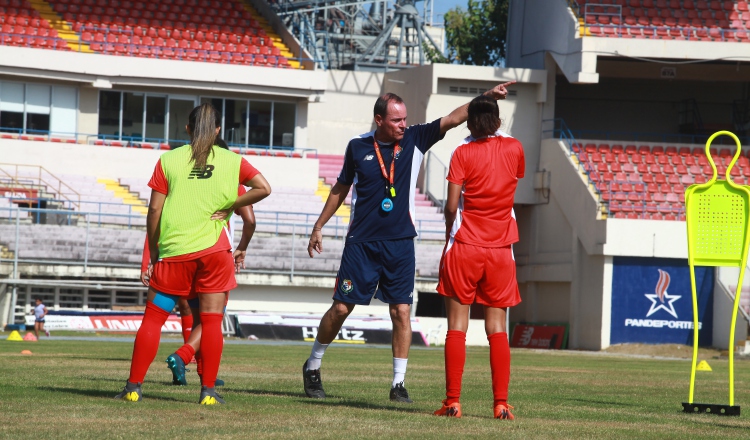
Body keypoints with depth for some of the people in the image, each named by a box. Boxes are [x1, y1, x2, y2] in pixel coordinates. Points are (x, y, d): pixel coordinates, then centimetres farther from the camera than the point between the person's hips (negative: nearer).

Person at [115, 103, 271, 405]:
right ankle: (208, 391, -1)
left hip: (174, 250, 0)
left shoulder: (168, 160, 4)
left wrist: (153, 255, 9)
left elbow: (154, 210, 1)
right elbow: (263, 188, -4)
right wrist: (227, 208, 2)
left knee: (153, 318, 6)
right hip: (214, 248, 0)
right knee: (211, 320, 3)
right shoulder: (232, 161, 6)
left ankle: (134, 386, 3)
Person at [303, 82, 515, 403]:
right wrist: (318, 226, 16)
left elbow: (453, 119, -6)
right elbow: (341, 188, 13)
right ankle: (312, 366, 20)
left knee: (401, 312, -4)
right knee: (341, 307, 0)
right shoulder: (358, 147, 1)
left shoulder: (414, 140, 1)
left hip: (400, 244, 1)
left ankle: (398, 383, 3)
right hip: (361, 242, -1)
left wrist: (487, 98, -18)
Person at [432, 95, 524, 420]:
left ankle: (452, 402, -2)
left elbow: (451, 205, -8)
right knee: (497, 329, 5)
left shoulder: (463, 153, -5)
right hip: (500, 250, 2)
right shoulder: (514, 149, 3)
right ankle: (501, 403, -1)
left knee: (457, 327, 1)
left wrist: (449, 236, 8)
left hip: (464, 247, -2)